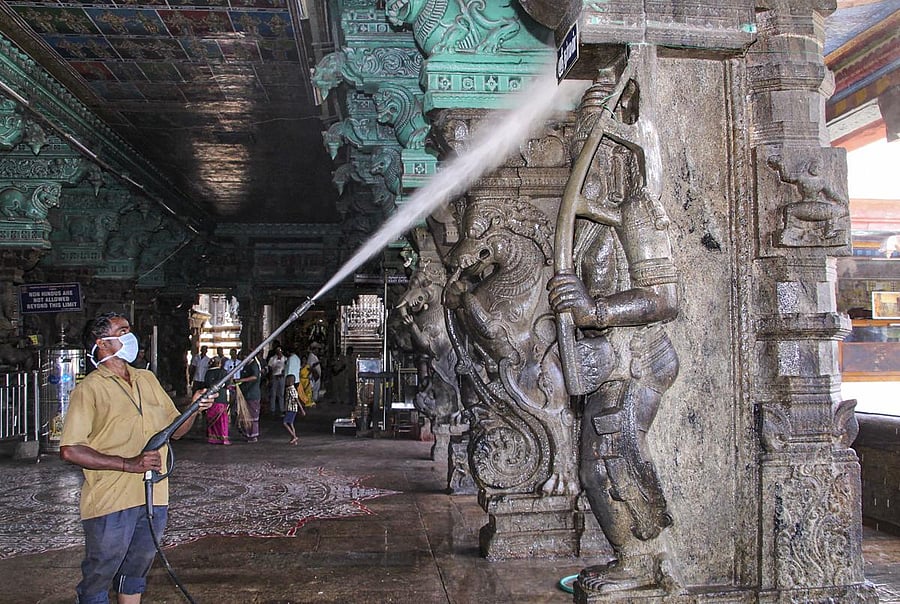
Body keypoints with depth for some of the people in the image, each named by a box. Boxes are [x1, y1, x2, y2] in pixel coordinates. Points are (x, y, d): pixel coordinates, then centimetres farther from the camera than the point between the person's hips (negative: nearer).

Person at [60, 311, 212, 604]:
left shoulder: (148, 379, 13)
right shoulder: (90, 389, -8)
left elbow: (176, 429, 17)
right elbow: (69, 450, -15)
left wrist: (194, 408, -4)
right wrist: (128, 464, -21)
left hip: (154, 499, 6)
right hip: (111, 503, -6)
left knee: (136, 571, 18)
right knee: (99, 577, 6)